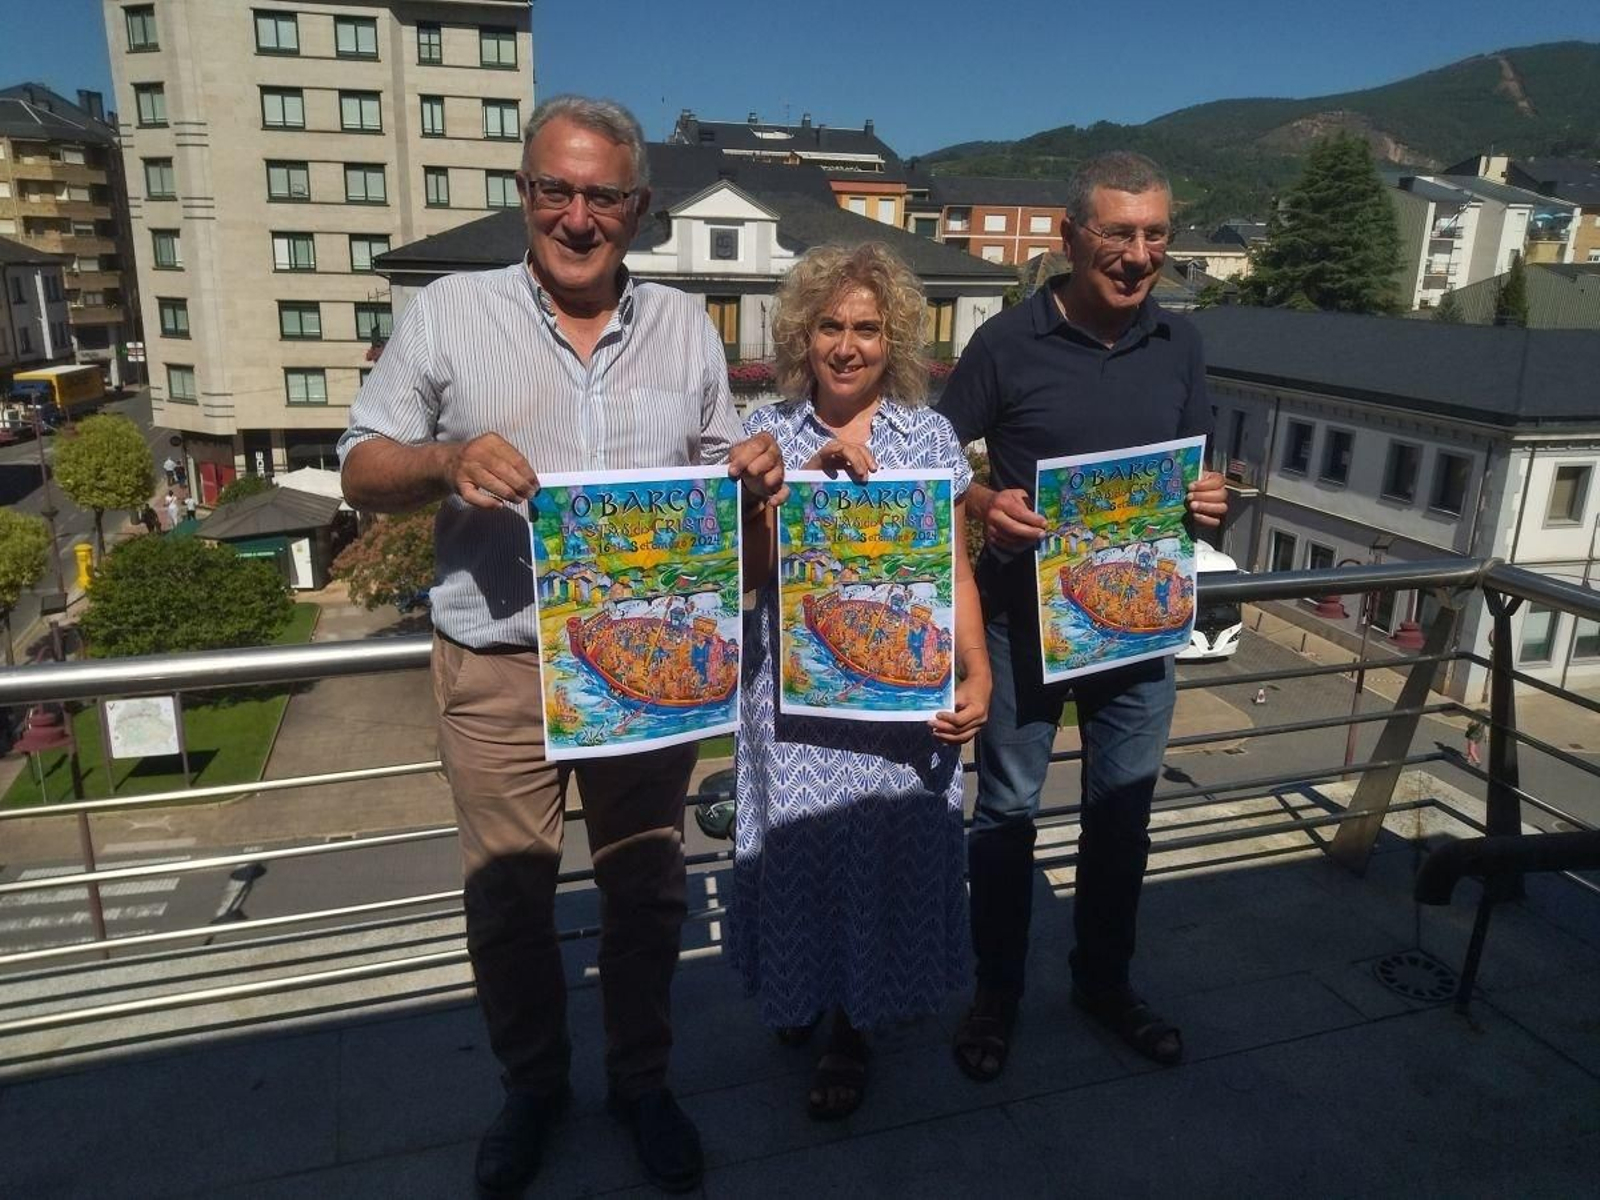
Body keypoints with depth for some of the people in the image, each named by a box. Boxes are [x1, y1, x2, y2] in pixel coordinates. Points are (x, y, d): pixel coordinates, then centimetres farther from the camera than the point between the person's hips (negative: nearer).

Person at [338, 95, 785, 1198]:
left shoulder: (686, 326, 7)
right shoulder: (449, 314, -1)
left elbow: (720, 472, 13)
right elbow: (364, 473, -1)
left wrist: (754, 473, -11)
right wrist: (448, 462, -22)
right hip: (499, 666, -1)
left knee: (646, 885, 14)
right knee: (507, 894, 12)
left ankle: (643, 1078, 37)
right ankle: (533, 1085, 38)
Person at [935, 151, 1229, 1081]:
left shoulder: (1180, 345, 3)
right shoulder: (1008, 342, -10)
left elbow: (1195, 470, 12)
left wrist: (1210, 503, -11)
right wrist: (983, 505, -25)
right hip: (1025, 619, -3)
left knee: (1124, 812, 16)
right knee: (1008, 811, 9)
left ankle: (1106, 980, 38)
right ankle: (998, 992, 29)